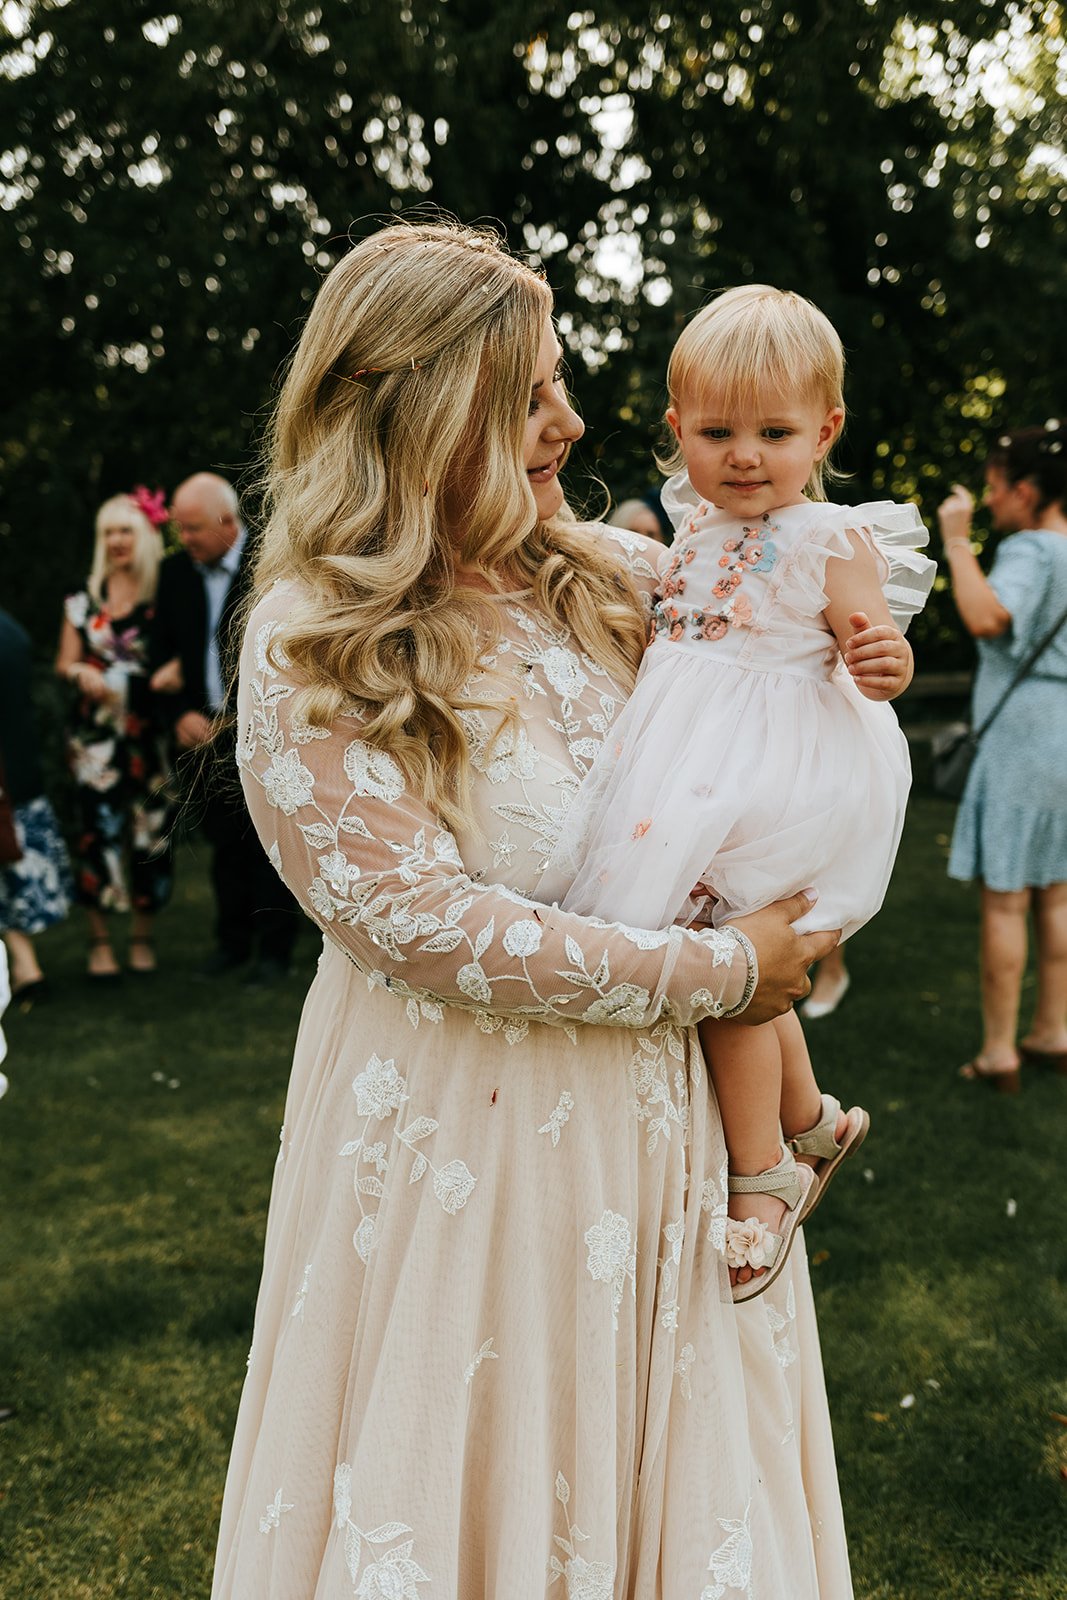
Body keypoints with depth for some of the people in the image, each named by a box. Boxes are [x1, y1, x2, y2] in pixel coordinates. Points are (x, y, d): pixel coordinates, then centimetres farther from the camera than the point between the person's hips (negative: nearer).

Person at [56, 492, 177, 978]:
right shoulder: (83, 601, 10)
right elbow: (64, 661, 11)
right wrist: (81, 672, -11)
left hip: (150, 732, -1)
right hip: (96, 734, 1)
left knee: (151, 830, 2)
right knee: (98, 829, -3)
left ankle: (143, 936, 15)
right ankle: (100, 940, 6)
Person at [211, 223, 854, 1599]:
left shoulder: (606, 575, 2)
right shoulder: (310, 650, -14)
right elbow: (434, 929, -20)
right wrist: (714, 972, -17)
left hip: (655, 1110, 5)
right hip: (462, 1120, -5)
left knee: (669, 1454, 19)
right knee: (480, 1465, 12)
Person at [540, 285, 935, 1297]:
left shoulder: (833, 540, -9)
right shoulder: (692, 529, 10)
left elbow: (871, 661, -10)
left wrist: (887, 664, -30)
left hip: (772, 783, -7)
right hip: (685, 772, 7)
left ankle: (761, 1176, 11)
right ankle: (813, 1121, 38)